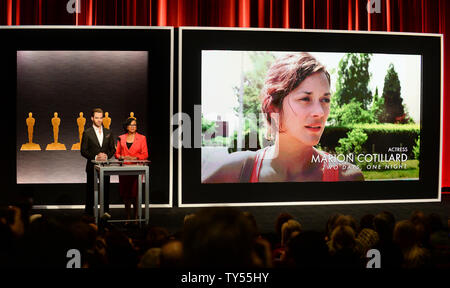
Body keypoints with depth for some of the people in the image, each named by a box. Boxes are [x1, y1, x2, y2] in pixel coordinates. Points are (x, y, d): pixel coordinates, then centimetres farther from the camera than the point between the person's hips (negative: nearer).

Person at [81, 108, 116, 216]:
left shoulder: (108, 133, 9)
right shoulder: (87, 133, -2)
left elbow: (112, 149, 10)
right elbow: (83, 151, -4)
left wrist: (107, 156, -9)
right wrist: (95, 157, -16)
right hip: (92, 166, -3)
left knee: (106, 190, 5)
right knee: (90, 191, 3)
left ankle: (106, 213, 13)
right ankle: (89, 213, 11)